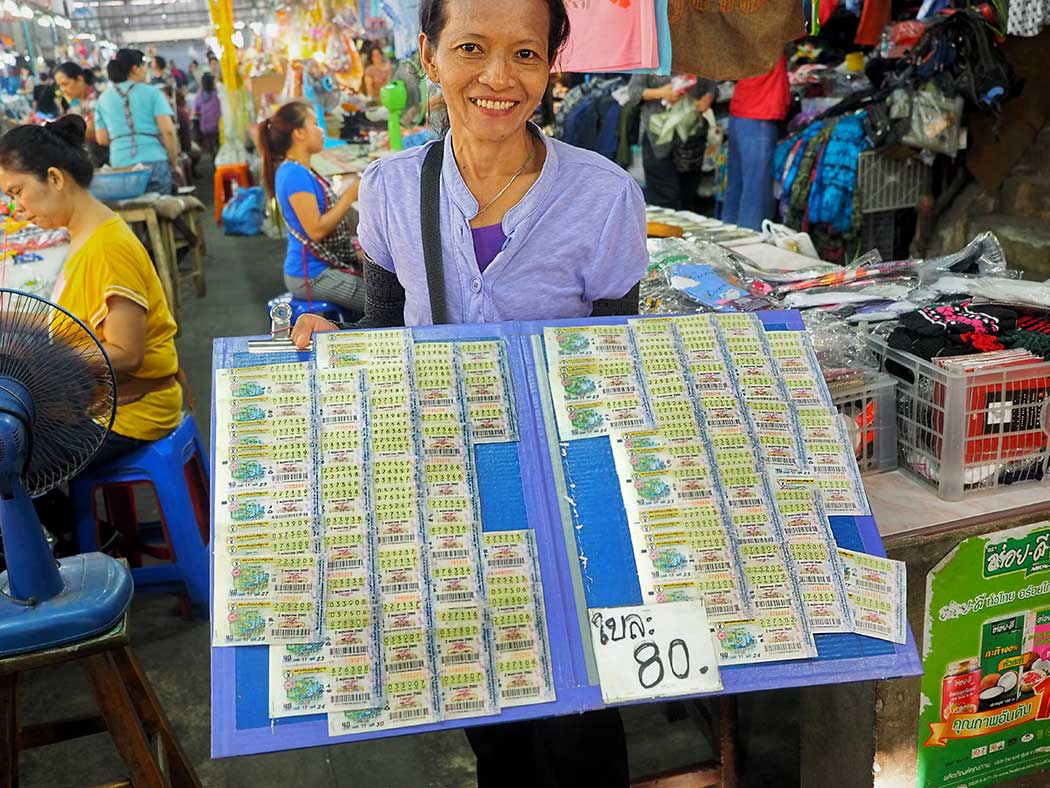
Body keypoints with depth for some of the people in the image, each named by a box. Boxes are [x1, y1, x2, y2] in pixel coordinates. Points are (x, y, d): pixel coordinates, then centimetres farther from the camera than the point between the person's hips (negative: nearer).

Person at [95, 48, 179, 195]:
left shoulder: (103, 99, 12)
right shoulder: (151, 92, 2)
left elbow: (102, 139, 10)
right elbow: (168, 131, -8)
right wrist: (174, 163, 2)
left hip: (121, 166, 3)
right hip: (155, 163, -3)